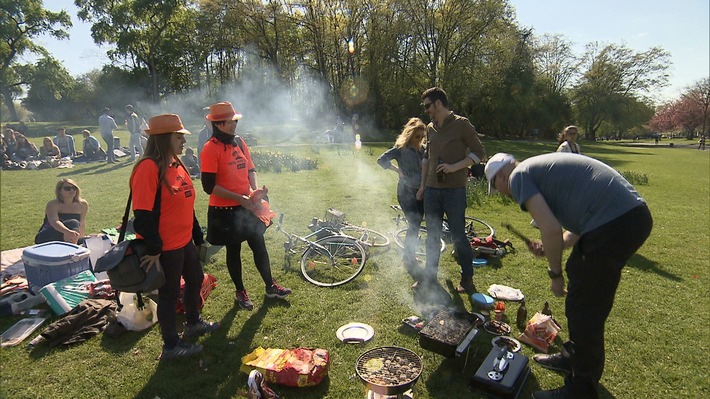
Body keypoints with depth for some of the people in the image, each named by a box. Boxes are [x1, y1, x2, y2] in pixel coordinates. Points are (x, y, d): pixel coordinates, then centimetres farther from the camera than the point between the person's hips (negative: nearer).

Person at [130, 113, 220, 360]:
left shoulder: (176, 165, 9)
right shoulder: (148, 168, -20)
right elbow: (143, 215, -23)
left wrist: (198, 236, 18)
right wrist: (153, 249, -21)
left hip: (184, 241, 9)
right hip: (165, 247, -9)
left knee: (195, 279, 23)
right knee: (169, 293, 7)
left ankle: (193, 323, 47)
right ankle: (171, 346, 27)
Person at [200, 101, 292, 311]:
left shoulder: (239, 142, 4)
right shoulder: (211, 149, -15)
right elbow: (209, 186, -19)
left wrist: (255, 189, -5)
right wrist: (240, 198, -21)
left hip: (248, 206, 6)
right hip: (225, 211, -6)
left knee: (259, 245, 13)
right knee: (233, 250, 10)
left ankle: (270, 286, 30)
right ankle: (240, 293, 30)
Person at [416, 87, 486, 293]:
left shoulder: (461, 124, -5)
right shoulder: (430, 128, 12)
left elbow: (479, 153, -6)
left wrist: (454, 167, -18)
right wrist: (422, 186, 17)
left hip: (454, 190, -5)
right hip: (432, 190, 6)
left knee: (458, 236, 2)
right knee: (432, 235, 11)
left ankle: (467, 278, 19)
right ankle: (430, 276, 22)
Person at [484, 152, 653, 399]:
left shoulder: (519, 176, -4)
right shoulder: (538, 168, 23)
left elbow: (552, 230, -16)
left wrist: (554, 274, -1)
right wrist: (549, 248, 15)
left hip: (614, 223, -10)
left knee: (585, 310, 2)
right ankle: (574, 357, 43)